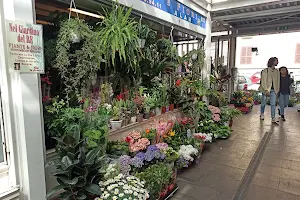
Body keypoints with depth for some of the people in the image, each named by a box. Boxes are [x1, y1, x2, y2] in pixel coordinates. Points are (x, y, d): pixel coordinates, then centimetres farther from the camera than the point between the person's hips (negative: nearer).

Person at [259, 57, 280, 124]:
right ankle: (262, 114, 32)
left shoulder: (277, 72, 8)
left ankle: (273, 118, -5)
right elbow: (263, 81, -10)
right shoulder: (265, 71, -6)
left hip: (273, 90, 3)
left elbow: (278, 81, 13)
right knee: (263, 103, 10)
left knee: (273, 104, -6)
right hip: (265, 89, -3)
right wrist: (266, 90, -16)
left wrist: (277, 90, 8)